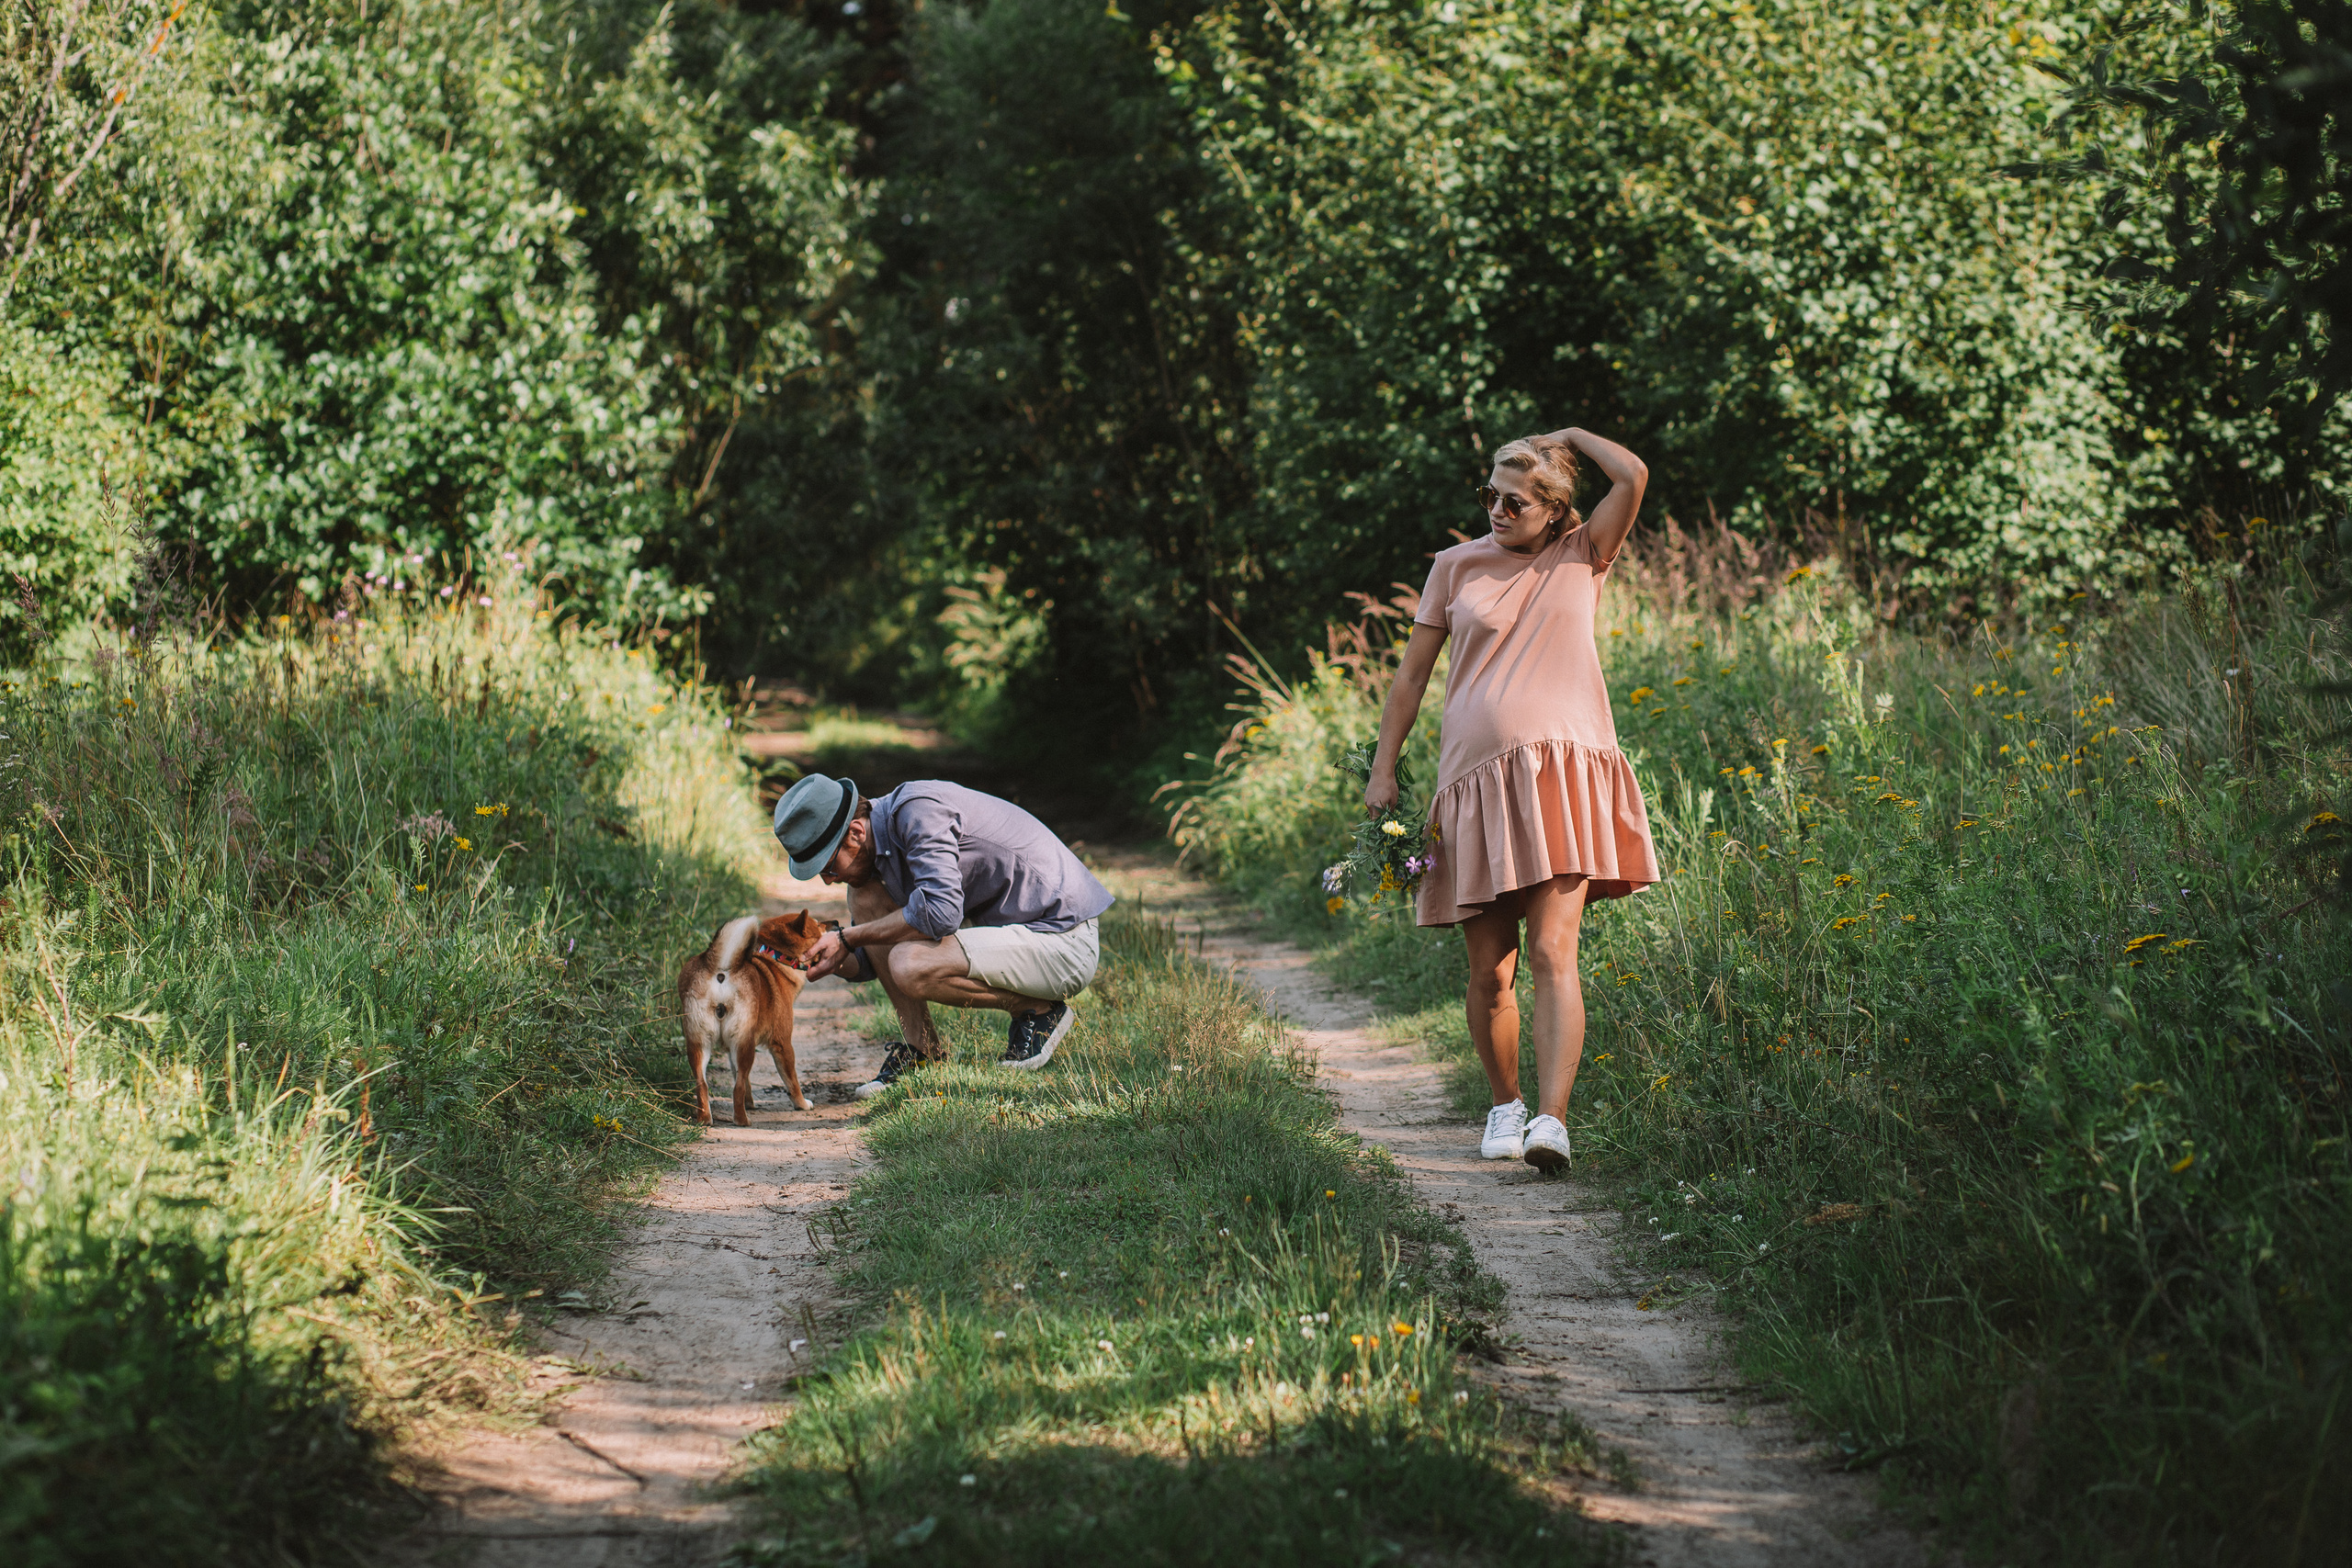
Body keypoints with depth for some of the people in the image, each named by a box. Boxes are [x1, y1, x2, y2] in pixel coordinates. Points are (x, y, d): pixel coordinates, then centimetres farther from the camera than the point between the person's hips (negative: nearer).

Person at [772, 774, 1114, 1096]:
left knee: (910, 965, -29)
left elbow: (941, 912, -33)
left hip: (1066, 943, -10)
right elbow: (866, 962, 16)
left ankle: (1038, 1011, -5)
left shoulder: (917, 809, -21)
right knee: (864, 897, 1)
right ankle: (921, 1049, 2)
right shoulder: (877, 845, 7)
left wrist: (847, 938, -21)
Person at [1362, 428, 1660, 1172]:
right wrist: (1382, 769, 12)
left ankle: (1551, 1121, -21)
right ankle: (1505, 1106, 23)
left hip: (1561, 774, -2)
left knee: (1552, 954, -15)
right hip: (1476, 777, 2)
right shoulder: (1458, 566, 13)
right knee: (1489, 973, 3)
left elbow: (1633, 476, -7)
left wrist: (1570, 435, 9)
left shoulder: (1581, 557, 9)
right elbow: (1413, 671, 17)